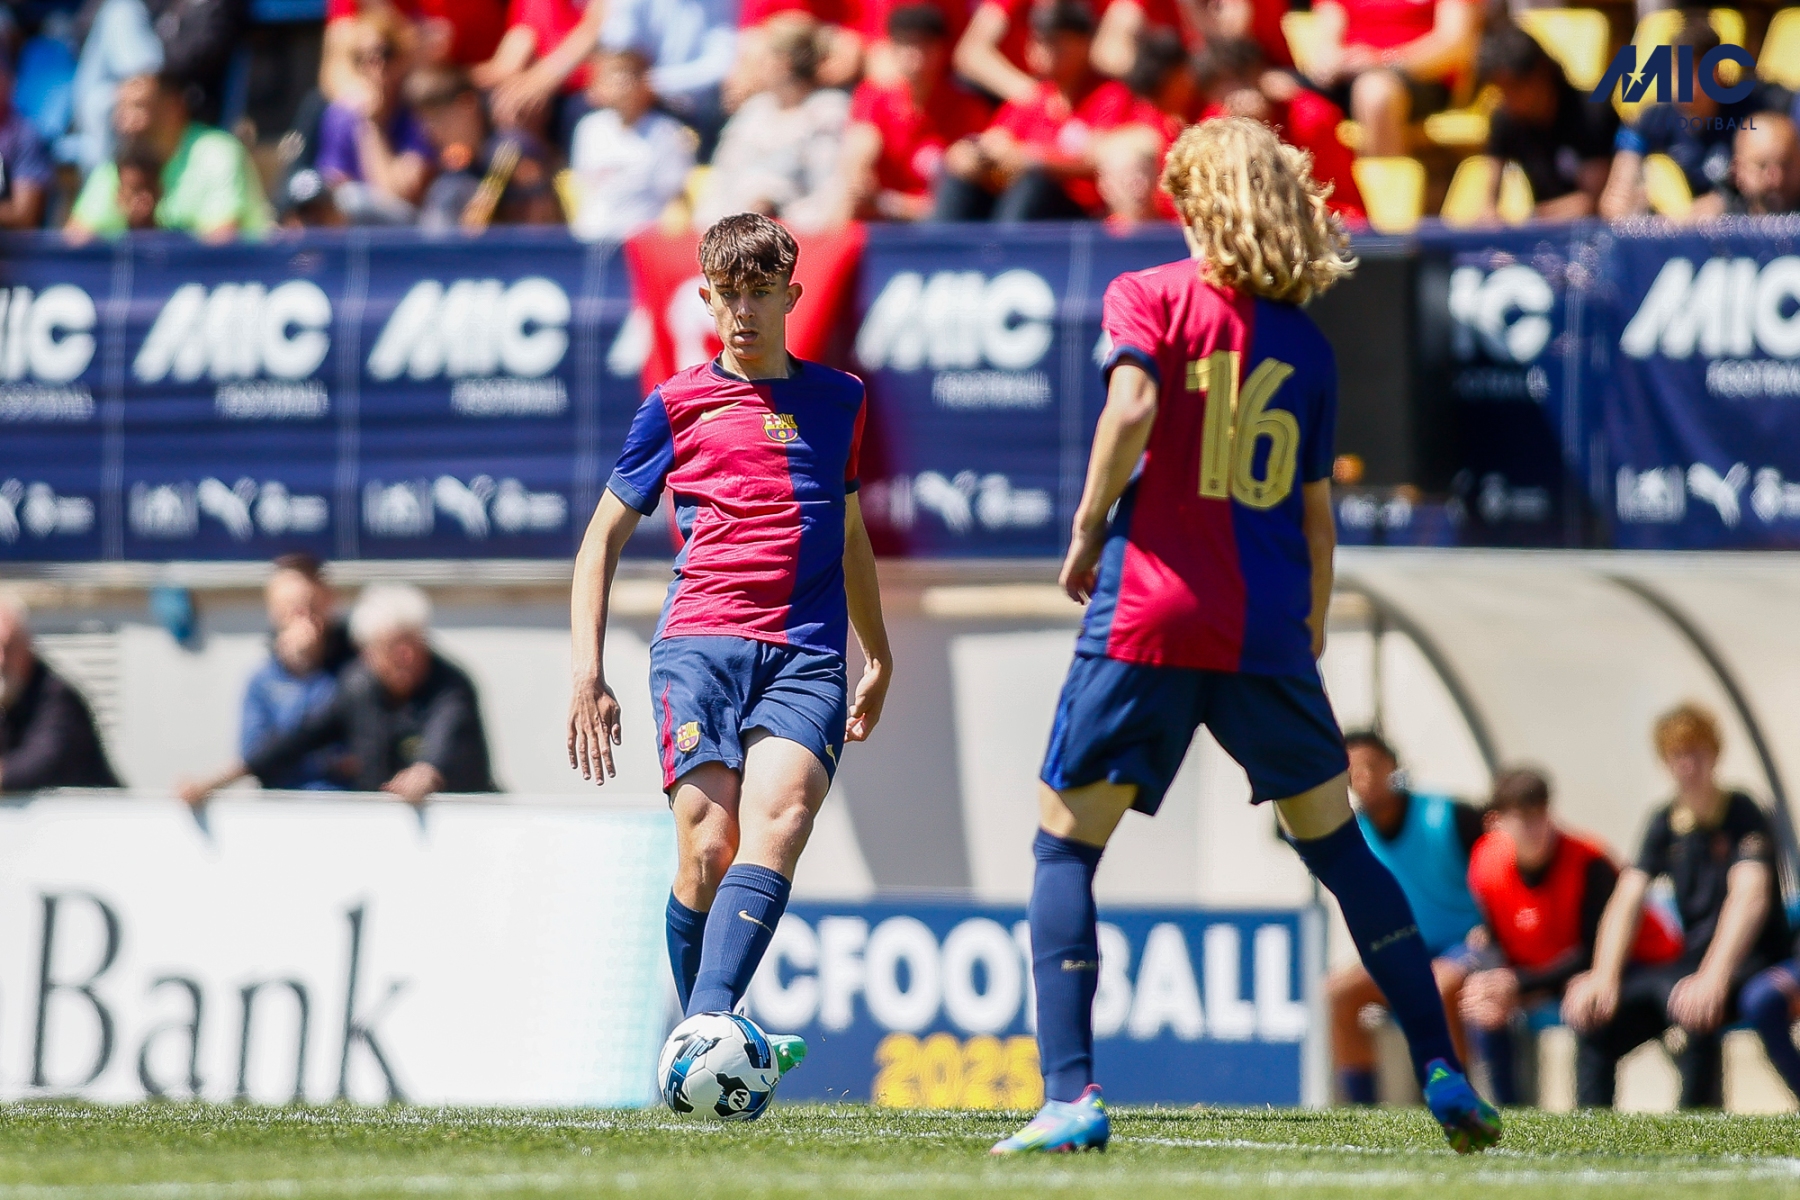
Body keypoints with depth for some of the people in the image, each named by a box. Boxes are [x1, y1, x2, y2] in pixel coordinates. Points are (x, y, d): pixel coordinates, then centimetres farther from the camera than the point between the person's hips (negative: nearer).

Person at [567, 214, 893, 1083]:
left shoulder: (838, 400, 20)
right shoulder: (676, 406, 12)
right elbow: (604, 534, 14)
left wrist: (877, 654, 36)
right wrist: (587, 670, 4)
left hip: (808, 657, 1)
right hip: (699, 643, -1)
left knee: (775, 824, -24)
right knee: (708, 847, -17)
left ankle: (706, 1028, -37)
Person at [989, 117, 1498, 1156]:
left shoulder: (1148, 297, 0)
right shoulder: (1307, 346, 10)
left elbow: (1130, 408, -19)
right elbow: (1317, 514, 11)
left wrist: (1086, 534, -6)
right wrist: (1311, 640, 22)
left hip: (1148, 613, -3)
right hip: (1267, 633, 3)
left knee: (1066, 846, 5)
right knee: (1339, 846, 17)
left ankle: (1071, 1097, -8)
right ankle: (1442, 1070, 13)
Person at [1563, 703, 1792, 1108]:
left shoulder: (1743, 815, -9)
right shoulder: (1665, 823, 7)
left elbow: (1749, 896, -25)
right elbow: (1627, 900, -2)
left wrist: (1712, 977, -40)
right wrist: (1604, 978, -20)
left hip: (1751, 964, -6)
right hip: (1689, 963, 6)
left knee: (1692, 1006, -39)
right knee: (1592, 1014, -15)